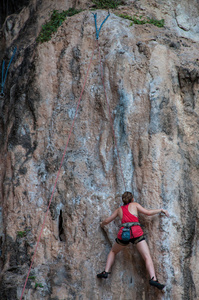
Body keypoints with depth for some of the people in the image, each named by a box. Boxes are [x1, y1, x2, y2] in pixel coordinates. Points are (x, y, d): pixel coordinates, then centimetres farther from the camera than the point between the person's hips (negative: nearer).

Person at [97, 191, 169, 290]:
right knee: (147, 257, -10)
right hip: (136, 232, -3)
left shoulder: (119, 209, 27)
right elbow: (148, 212, 8)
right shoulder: (135, 205, 19)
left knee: (113, 252, 30)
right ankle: (153, 279, -31)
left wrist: (102, 224, 54)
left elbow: (107, 221, 32)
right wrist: (161, 210, 20)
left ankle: (106, 272, 16)